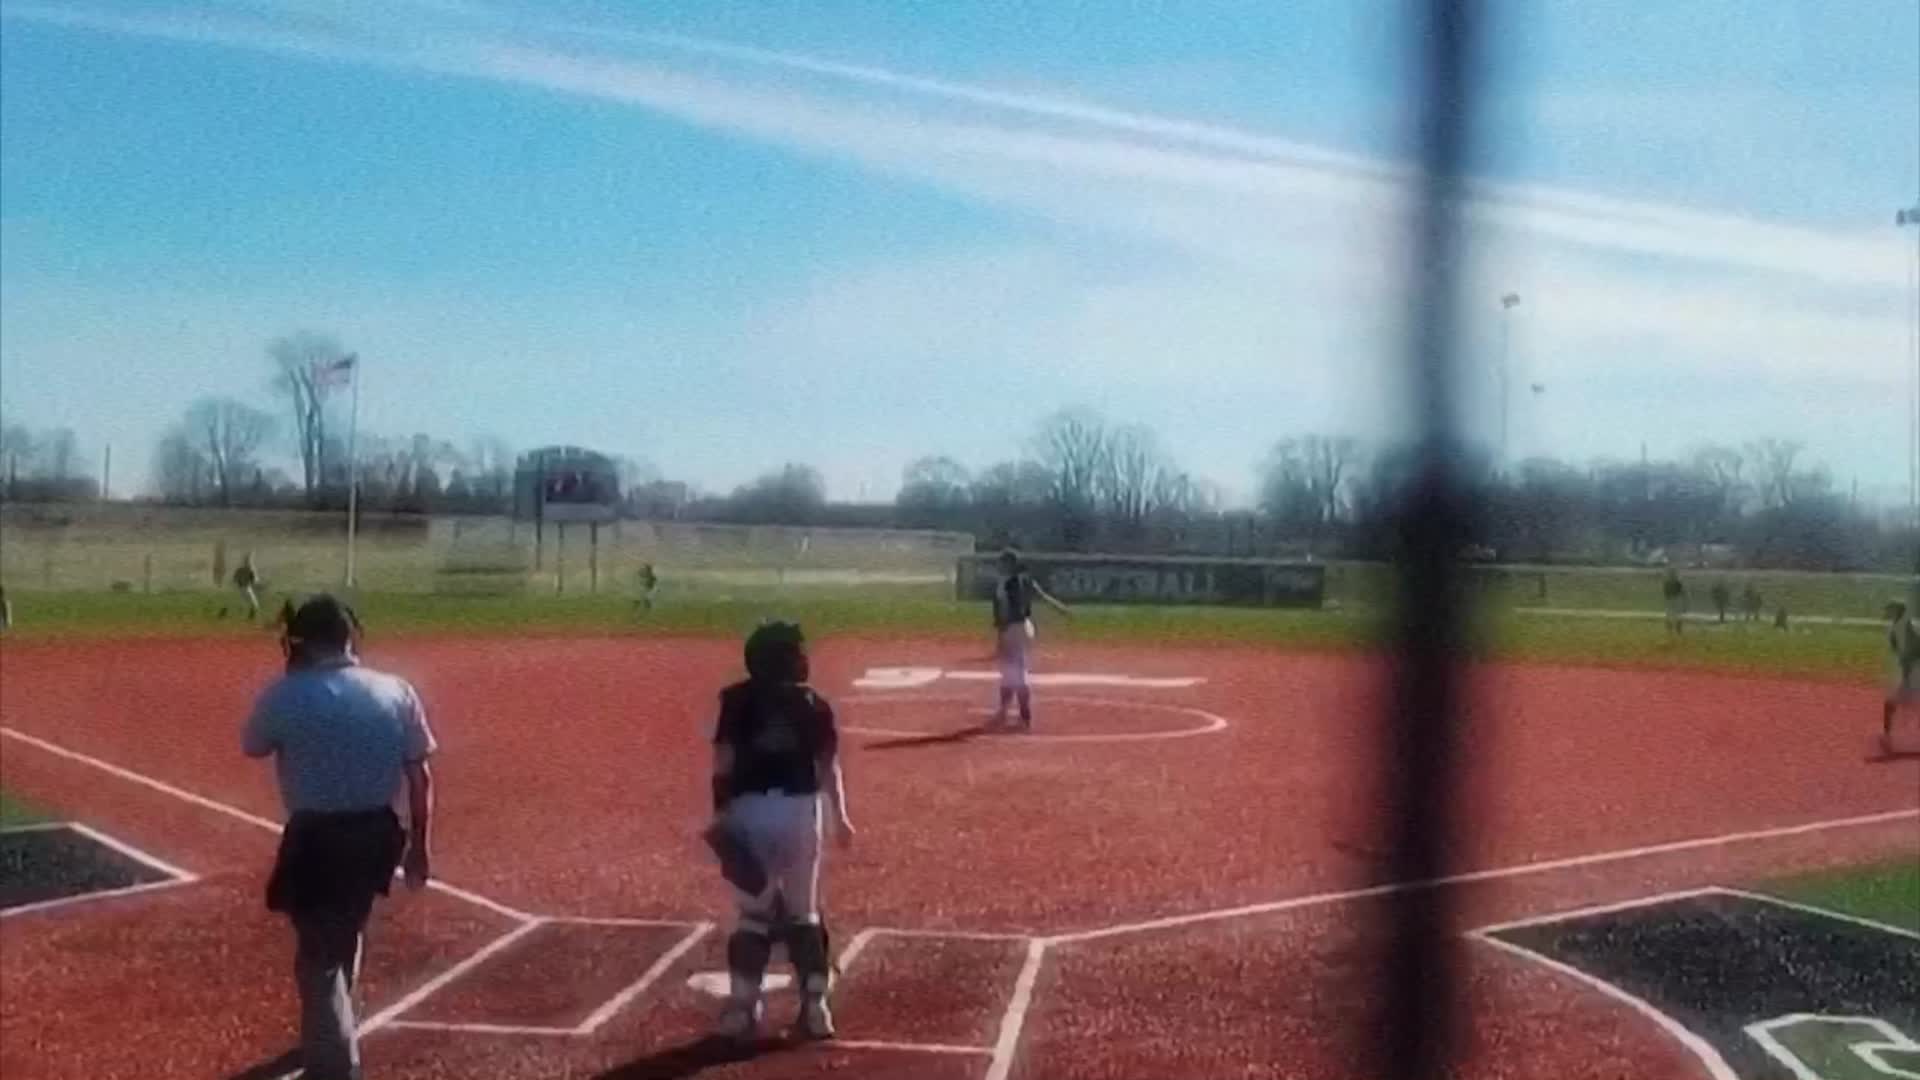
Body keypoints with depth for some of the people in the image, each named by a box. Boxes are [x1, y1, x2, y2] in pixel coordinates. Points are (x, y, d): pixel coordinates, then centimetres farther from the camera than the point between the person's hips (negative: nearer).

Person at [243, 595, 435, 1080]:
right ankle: (330, 1035, 48)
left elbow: (253, 746, 9)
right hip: (377, 835, 5)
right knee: (343, 938, 27)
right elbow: (420, 776, 1)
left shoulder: (286, 695, -12)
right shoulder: (397, 692, -2)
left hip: (317, 839, -5)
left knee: (319, 957, 2)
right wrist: (418, 846, 10)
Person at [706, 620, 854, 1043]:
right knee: (803, 911, 10)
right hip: (800, 806, 1)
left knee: (753, 909, 10)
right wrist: (840, 815, 8)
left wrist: (720, 814, -2)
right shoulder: (811, 703, 3)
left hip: (749, 807, 0)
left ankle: (742, 1006, 8)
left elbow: (723, 762, -5)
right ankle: (814, 1007, 8)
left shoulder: (737, 700, 0)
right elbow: (829, 764, 2)